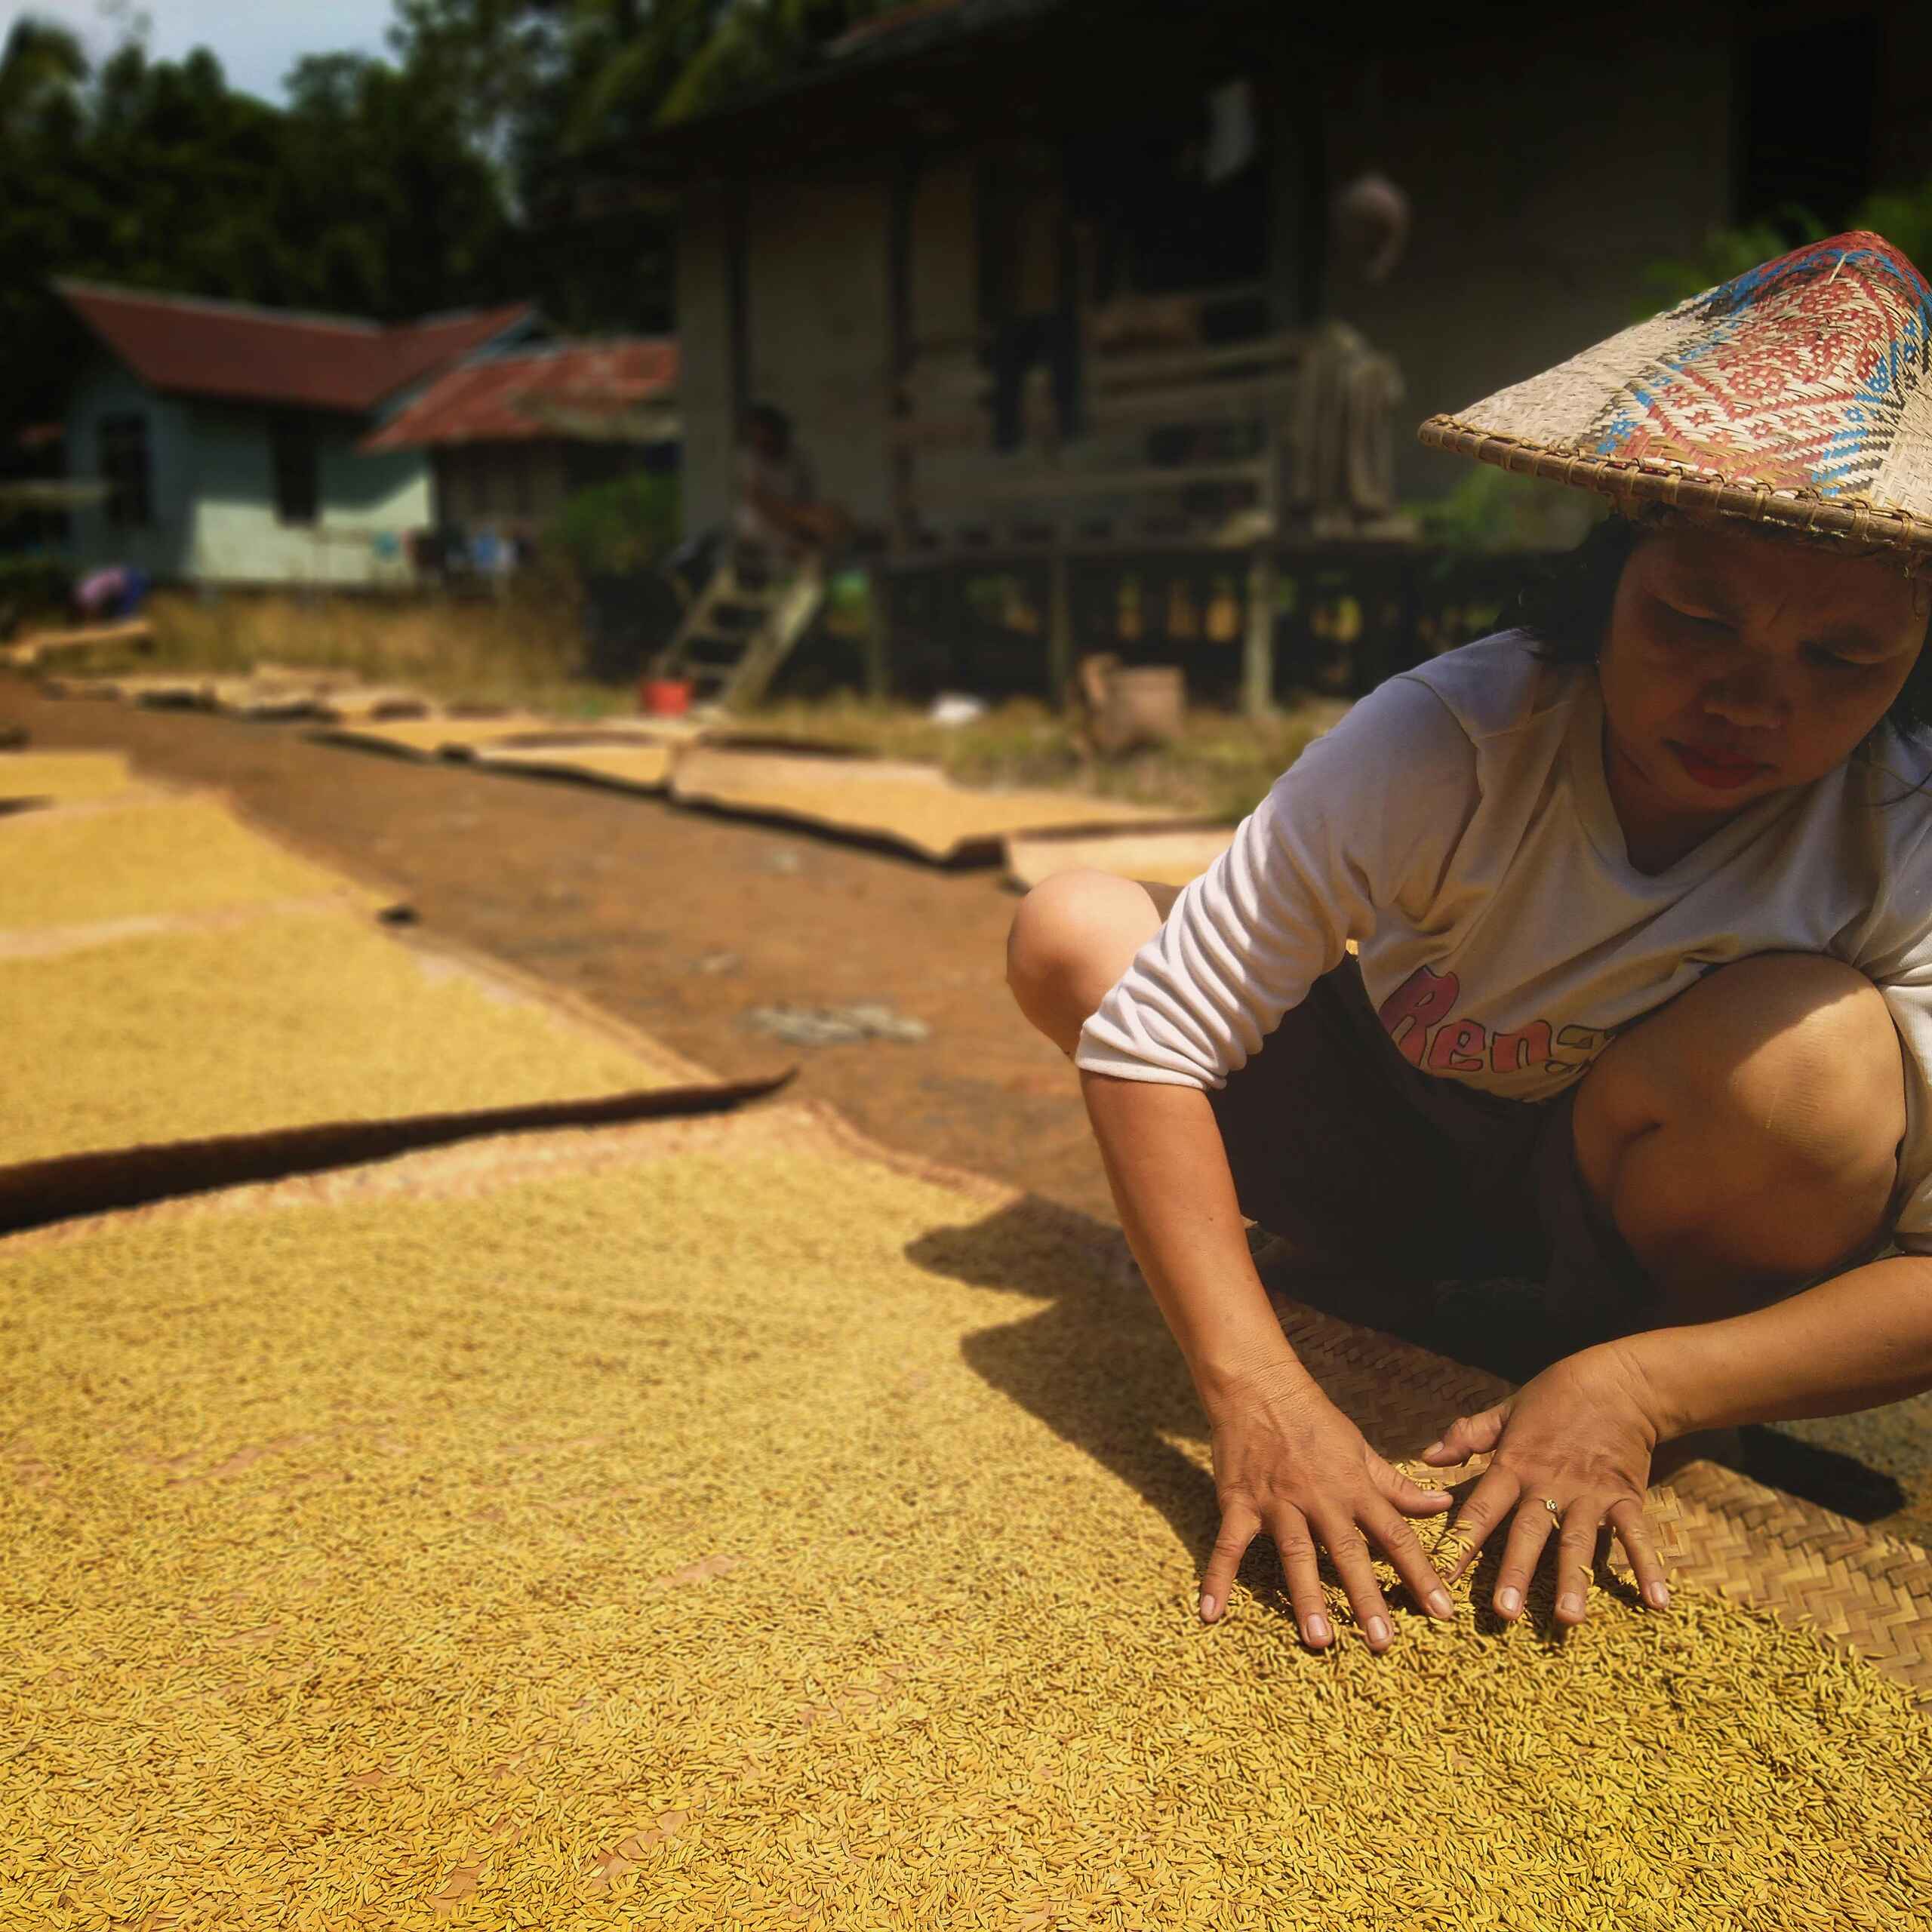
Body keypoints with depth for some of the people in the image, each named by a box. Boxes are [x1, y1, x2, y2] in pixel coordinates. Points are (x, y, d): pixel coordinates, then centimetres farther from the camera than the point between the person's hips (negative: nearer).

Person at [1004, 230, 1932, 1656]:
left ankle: (1621, 1345, -6)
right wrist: (1257, 1391, -41)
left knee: (1809, 1040, -34)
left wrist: (1640, 1390, -38)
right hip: (1405, 1154, 1)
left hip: (1643, 1199, 0)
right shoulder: (1446, 747, -29)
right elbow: (1147, 1037, -32)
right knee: (1073, 932, -17)